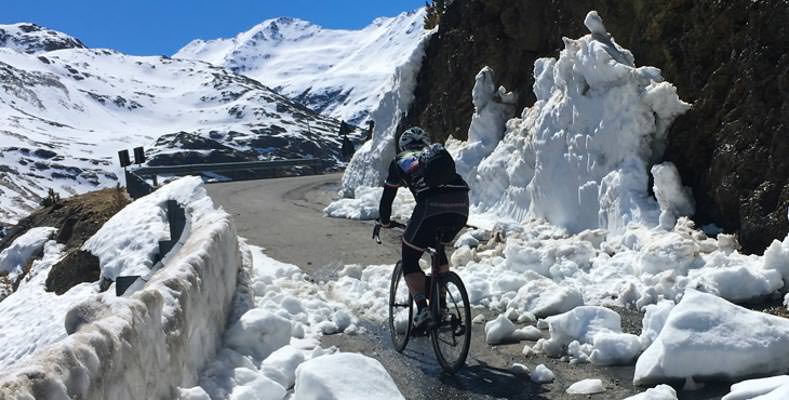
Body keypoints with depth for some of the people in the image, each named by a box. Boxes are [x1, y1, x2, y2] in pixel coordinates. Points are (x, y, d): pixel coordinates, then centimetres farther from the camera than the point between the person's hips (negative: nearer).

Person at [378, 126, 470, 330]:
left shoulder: (400, 162, 23)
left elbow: (387, 197, 27)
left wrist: (384, 222, 44)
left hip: (432, 206, -4)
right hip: (461, 205, 5)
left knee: (409, 260, 12)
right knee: (438, 248, 31)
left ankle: (422, 308, -6)